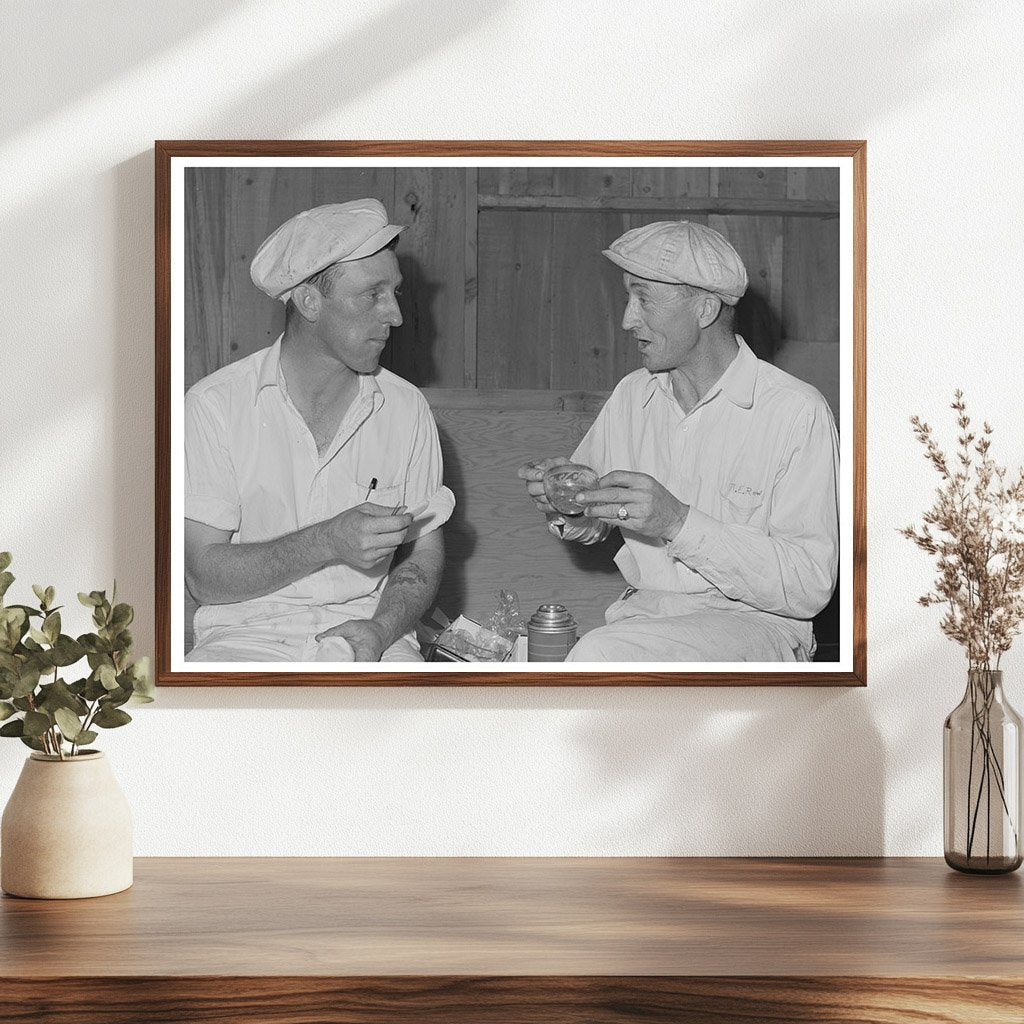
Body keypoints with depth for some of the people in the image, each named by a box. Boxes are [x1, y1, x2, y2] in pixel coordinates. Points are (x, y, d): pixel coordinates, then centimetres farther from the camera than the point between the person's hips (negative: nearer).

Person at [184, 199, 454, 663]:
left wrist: (380, 629, -10)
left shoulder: (406, 408, 5)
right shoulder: (214, 404, -4)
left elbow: (424, 553, 11)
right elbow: (205, 576, -8)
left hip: (367, 636, 3)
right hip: (248, 637, -3)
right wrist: (329, 543, -21)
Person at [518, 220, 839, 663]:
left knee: (599, 656, -32)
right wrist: (566, 512, -3)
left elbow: (810, 586, -16)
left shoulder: (797, 413, -11)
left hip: (753, 623, -5)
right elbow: (592, 525, 22)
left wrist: (679, 523, -24)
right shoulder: (631, 395, 9)